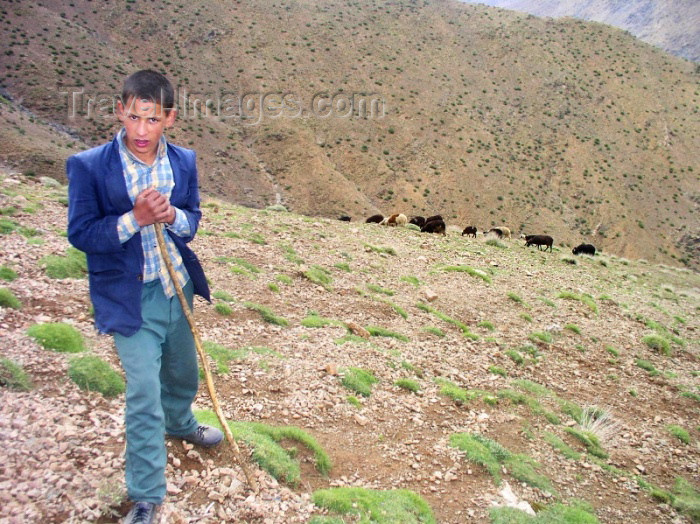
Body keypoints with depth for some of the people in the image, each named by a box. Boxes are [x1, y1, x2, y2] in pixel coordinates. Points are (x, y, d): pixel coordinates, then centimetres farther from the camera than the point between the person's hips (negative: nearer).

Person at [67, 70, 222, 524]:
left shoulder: (183, 162, -3)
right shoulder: (89, 166, -14)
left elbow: (193, 219, 5)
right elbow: (80, 234, -13)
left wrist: (171, 216, -19)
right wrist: (135, 218, -27)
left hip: (178, 287, 5)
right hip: (129, 297, -5)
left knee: (183, 371, 25)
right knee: (144, 397, -6)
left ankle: (180, 423, 58)